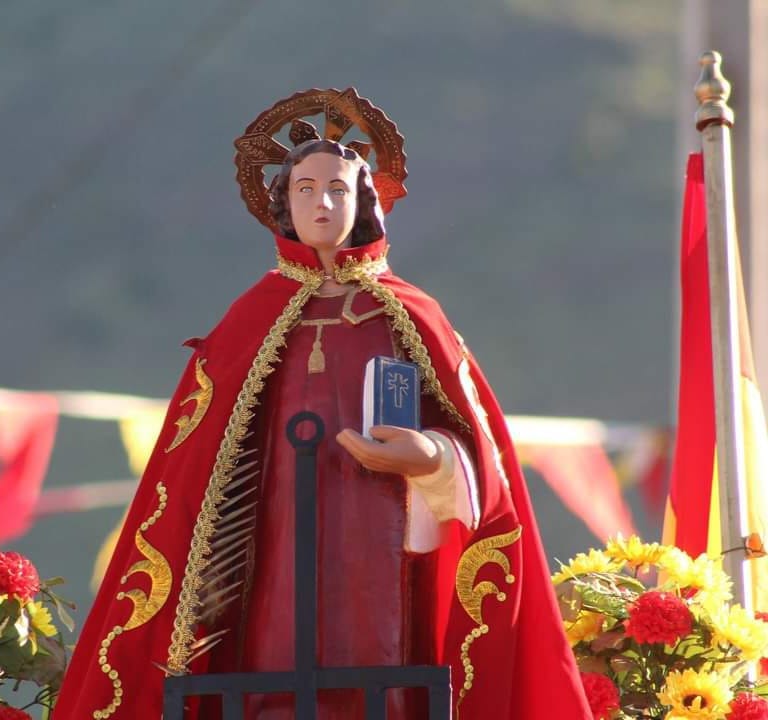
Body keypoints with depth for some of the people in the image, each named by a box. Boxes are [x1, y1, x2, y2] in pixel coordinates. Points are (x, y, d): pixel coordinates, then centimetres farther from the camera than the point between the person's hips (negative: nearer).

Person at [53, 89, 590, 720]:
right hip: (282, 547, 0)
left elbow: (475, 443, 6)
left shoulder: (409, 316, 9)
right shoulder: (252, 320, 9)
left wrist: (425, 457, -14)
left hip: (377, 551, 0)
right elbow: (195, 467, 7)